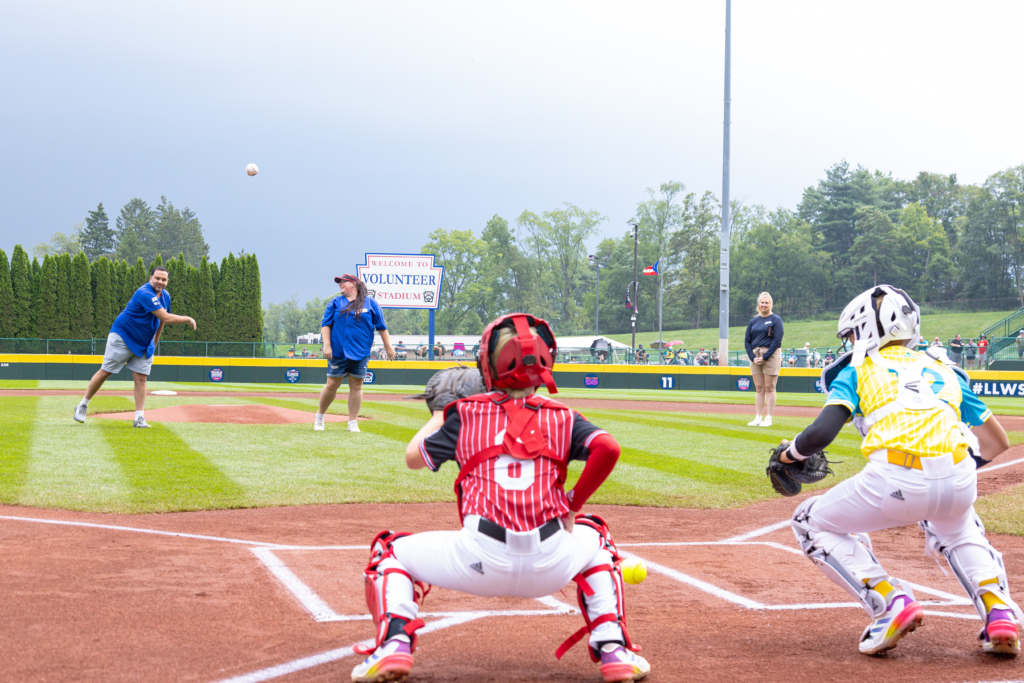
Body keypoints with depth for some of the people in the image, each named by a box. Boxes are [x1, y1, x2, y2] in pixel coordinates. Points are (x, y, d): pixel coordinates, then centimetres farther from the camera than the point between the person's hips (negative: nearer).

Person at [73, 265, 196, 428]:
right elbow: (166, 318, -31)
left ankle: (139, 417, -3)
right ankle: (83, 405, 11)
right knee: (105, 372, -2)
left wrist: (155, 341, 18)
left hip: (144, 344, 7)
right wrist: (187, 319, -21)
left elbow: (161, 320, 21)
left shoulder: (165, 296, 3)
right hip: (123, 337, -7)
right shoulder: (145, 294, -26)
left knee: (140, 378, -1)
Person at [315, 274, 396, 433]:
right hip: (338, 352, 0)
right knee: (332, 384, -1)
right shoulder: (335, 303, 6)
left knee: (356, 386, 2)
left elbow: (381, 326, 7)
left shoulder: (370, 304, 5)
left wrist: (388, 347, 5)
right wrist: (326, 345, -9)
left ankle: (353, 423, 9)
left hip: (361, 353, 1)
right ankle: (319, 416, 16)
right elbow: (325, 324, 3)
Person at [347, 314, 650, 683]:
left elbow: (413, 457, 20)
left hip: (480, 562, -1)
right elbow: (608, 448, -6)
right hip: (549, 568, 1)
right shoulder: (560, 417, 11)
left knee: (389, 549, 24)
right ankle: (613, 649, 20)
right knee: (596, 539, 36)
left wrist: (440, 413, 38)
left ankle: (394, 644, -1)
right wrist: (574, 506, 8)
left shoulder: (467, 413, 11)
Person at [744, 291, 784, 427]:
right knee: (759, 389, 6)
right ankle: (758, 418, 7)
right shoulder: (753, 321, 14)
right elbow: (747, 340, 11)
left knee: (769, 388, -5)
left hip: (771, 355, -5)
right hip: (755, 356, 5)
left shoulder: (776, 320, 0)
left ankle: (768, 418, -4)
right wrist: (753, 357, -4)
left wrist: (765, 357, -14)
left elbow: (777, 340, -8)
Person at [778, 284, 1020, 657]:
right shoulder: (943, 369, 28)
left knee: (811, 524, 21)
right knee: (956, 529, 40)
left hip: (896, 479, -4)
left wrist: (791, 452, 22)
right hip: (959, 481, 4)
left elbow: (820, 434, 1)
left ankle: (890, 601, 4)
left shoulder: (858, 369, 18)